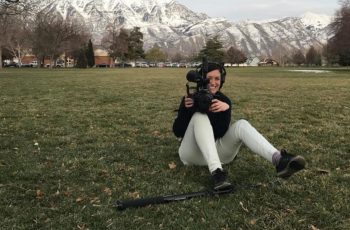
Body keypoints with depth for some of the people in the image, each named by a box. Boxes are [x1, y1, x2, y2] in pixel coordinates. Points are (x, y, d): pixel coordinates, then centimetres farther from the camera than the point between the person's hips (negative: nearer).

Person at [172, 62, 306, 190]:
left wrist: (225, 109, -30)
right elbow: (177, 132, -10)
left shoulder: (223, 100, 4)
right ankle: (216, 172, -46)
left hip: (216, 151, 3)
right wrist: (185, 109, -27)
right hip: (193, 153, -2)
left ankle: (278, 160, -47)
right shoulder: (190, 99, -2)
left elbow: (221, 132, -11)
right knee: (200, 116, -30)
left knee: (241, 124, -22)